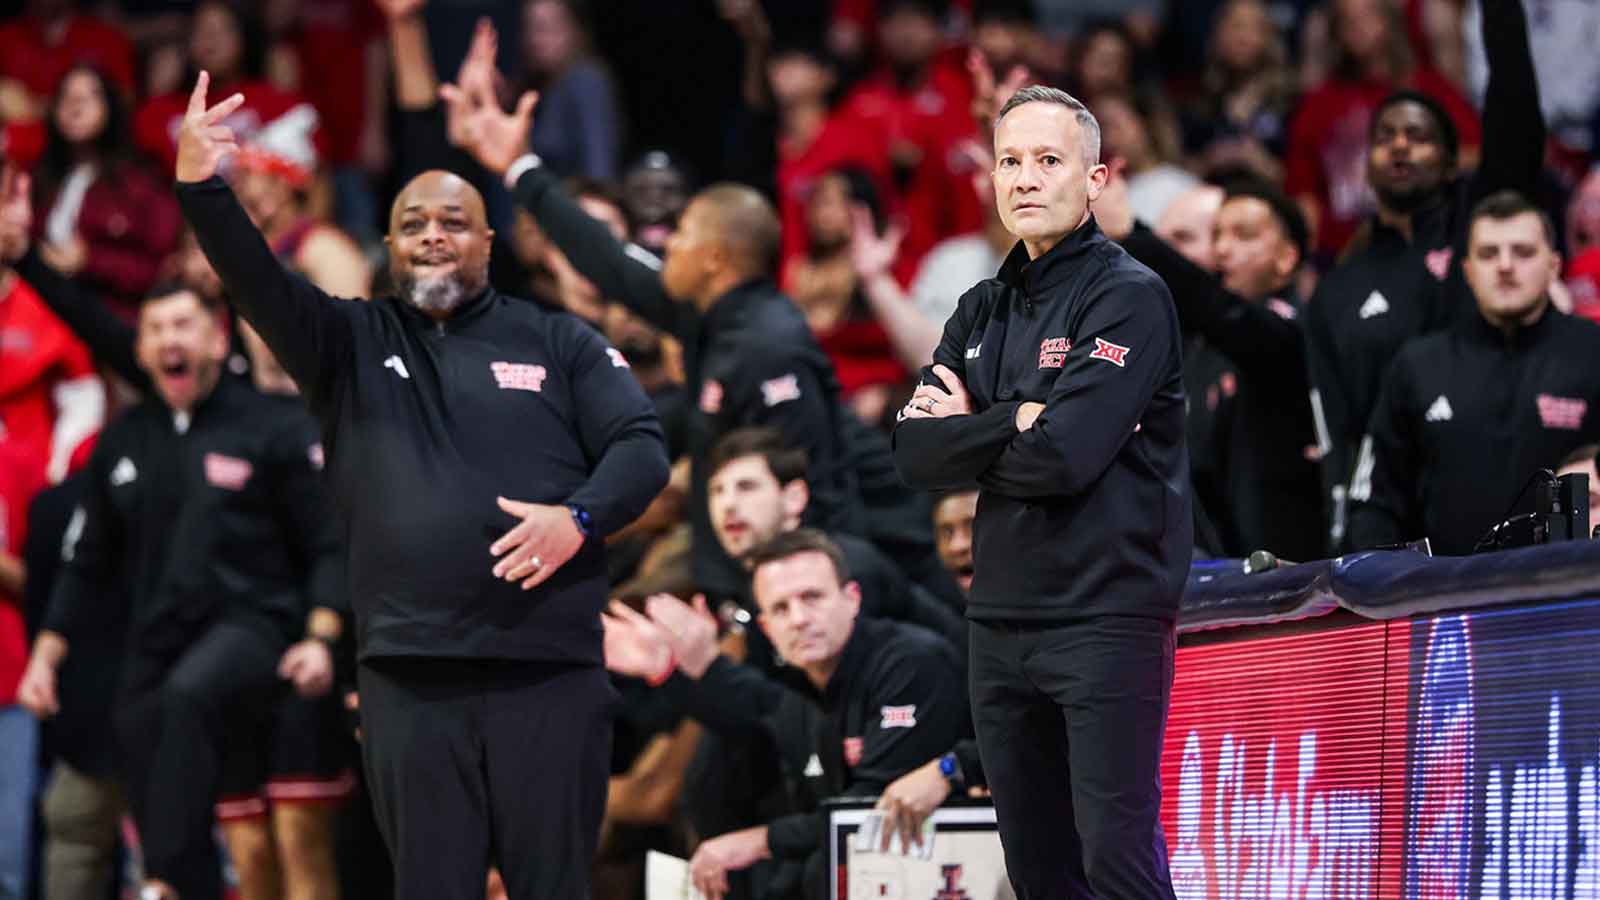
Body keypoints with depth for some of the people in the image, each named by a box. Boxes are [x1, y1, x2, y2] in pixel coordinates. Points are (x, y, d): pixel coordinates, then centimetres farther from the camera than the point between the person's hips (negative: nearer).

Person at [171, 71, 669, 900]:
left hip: (550, 668, -1)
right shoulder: (350, 342, 11)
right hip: (409, 674, 1)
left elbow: (642, 448, 5)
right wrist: (201, 187, -22)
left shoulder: (556, 341, 11)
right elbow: (256, 282, -5)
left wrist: (580, 518, -16)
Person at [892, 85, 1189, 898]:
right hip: (1001, 618, 7)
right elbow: (916, 455, 3)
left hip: (1107, 612, -7)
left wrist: (968, 433, -3)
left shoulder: (1129, 298, -8)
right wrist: (1016, 422, -11)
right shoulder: (983, 311, 15)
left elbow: (1065, 456, -19)